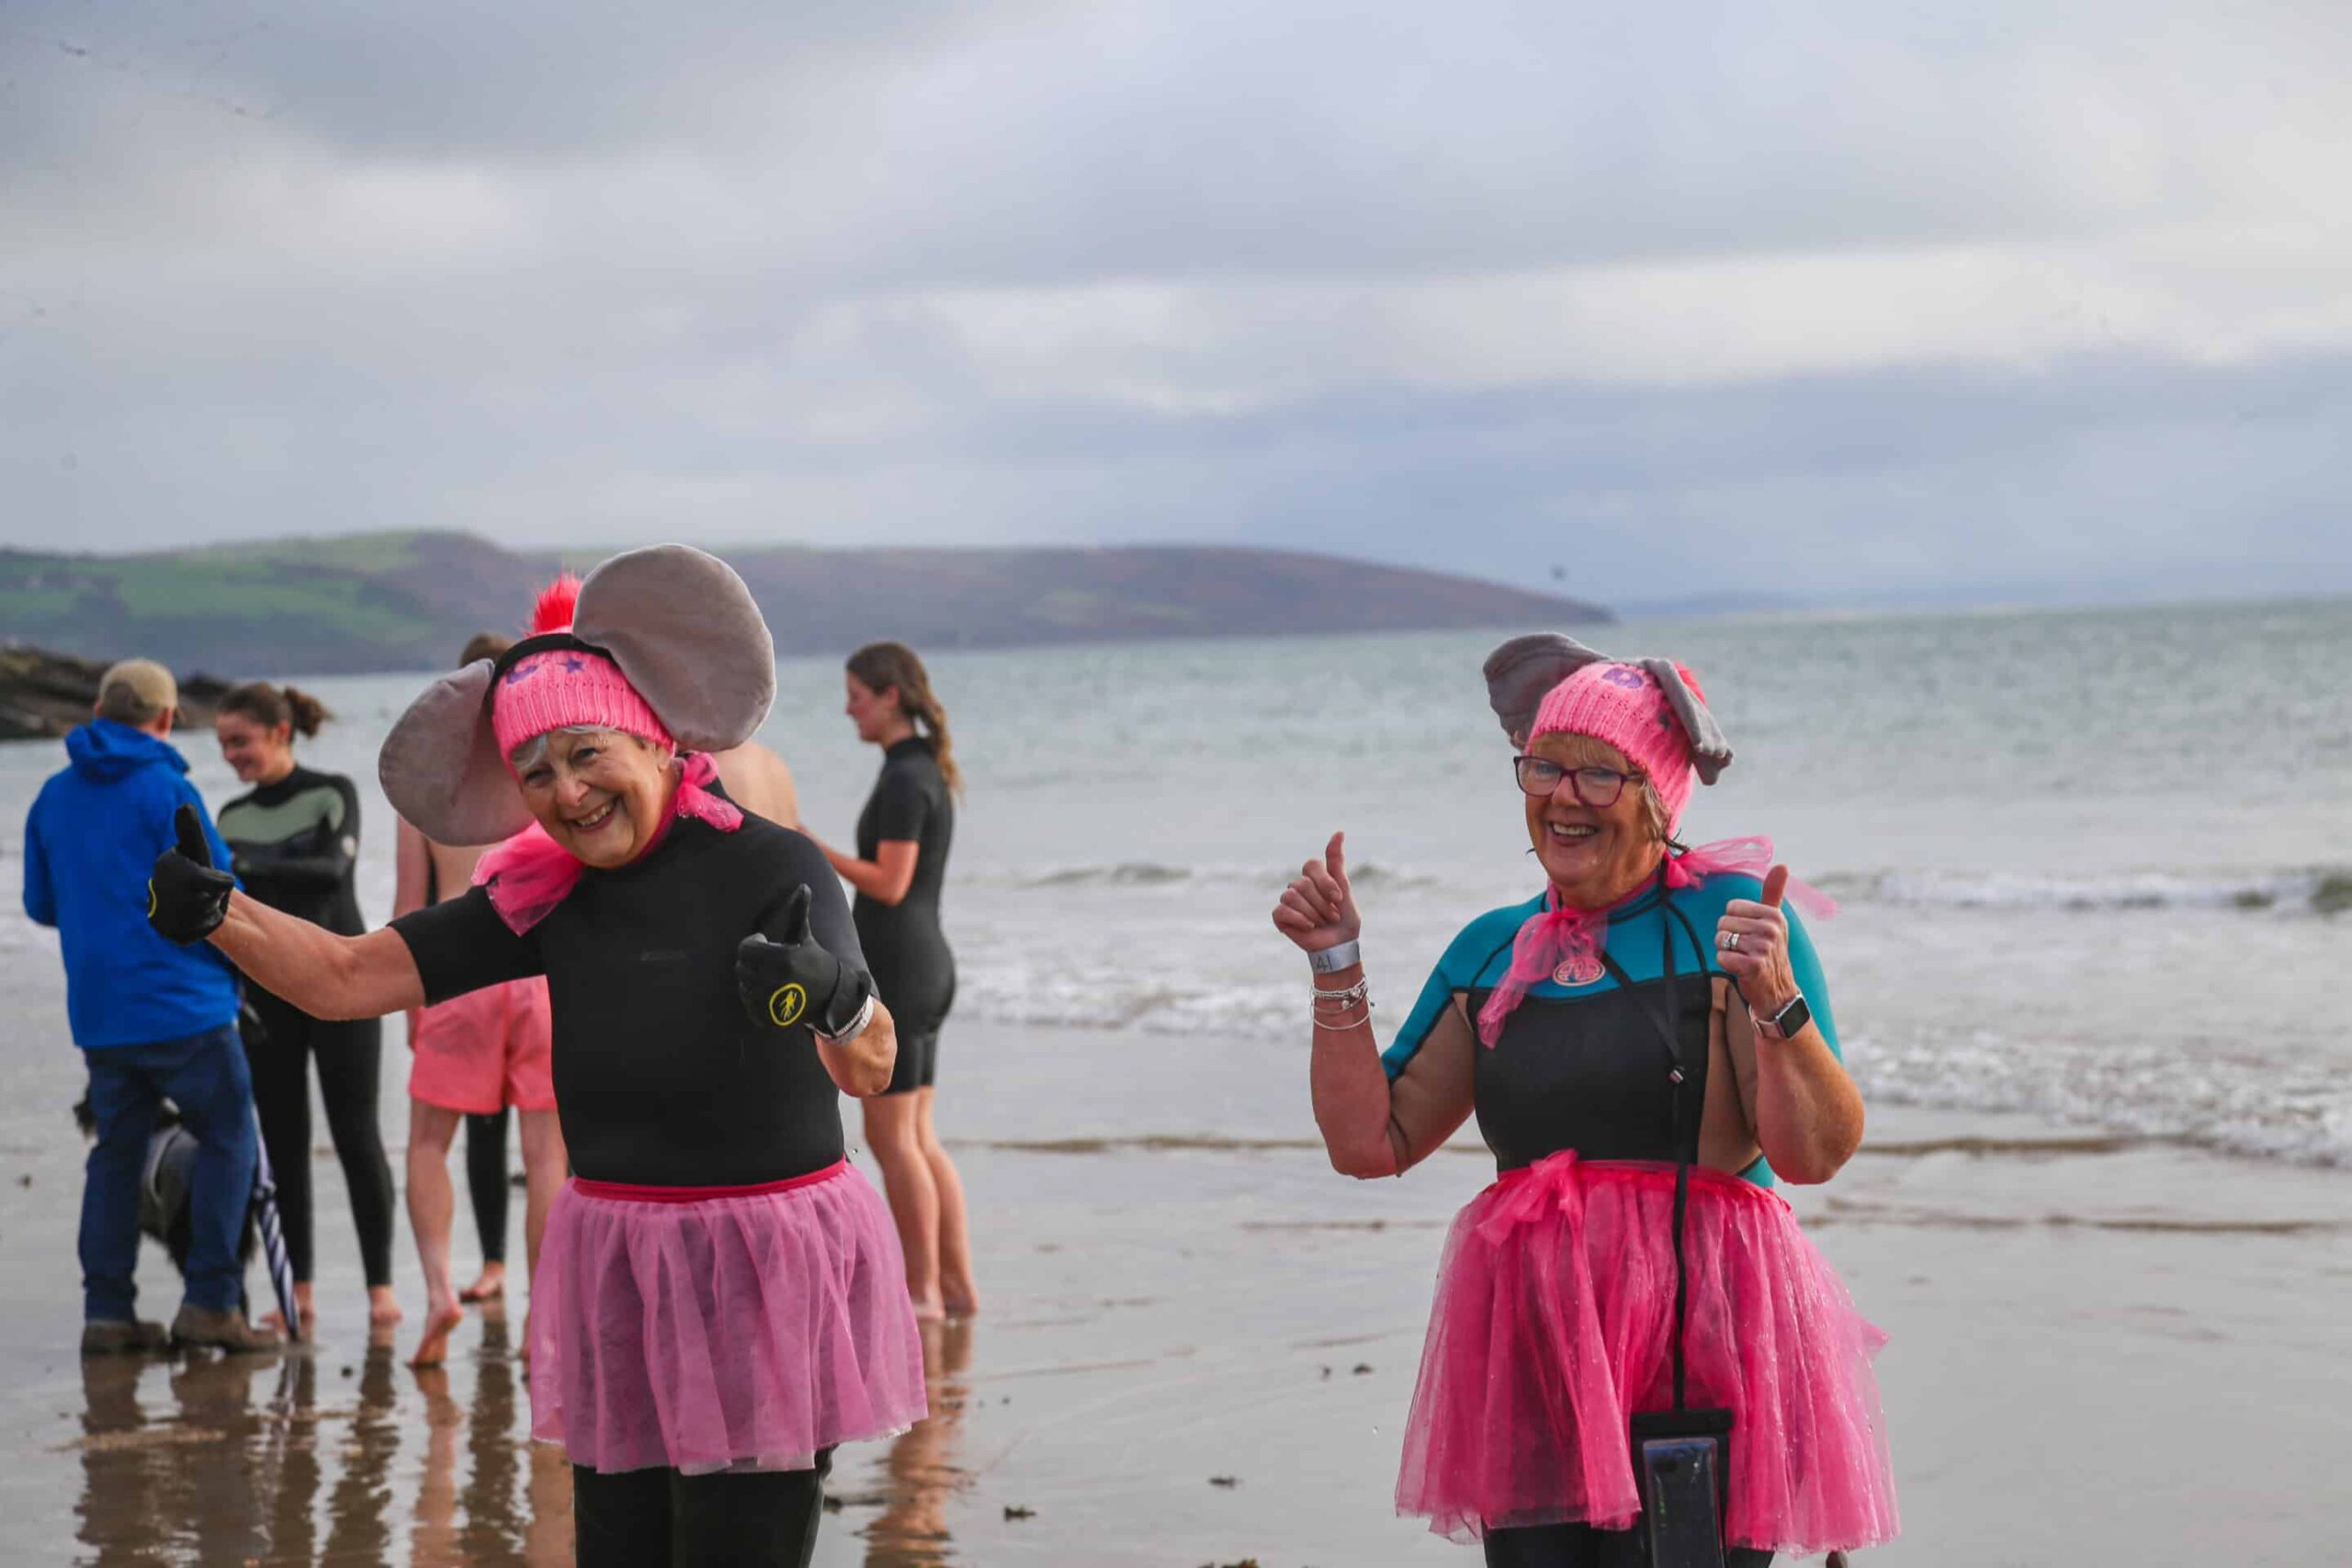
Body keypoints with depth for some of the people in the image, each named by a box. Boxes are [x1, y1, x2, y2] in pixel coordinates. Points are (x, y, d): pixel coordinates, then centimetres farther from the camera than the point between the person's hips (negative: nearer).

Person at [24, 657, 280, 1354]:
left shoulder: (53, 797, 9)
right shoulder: (167, 791, -10)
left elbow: (41, 904, 17)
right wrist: (239, 963, 8)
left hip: (97, 1014, 6)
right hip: (181, 1004, -6)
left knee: (117, 1151, 12)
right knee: (227, 1139, 3)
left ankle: (106, 1311, 9)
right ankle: (211, 1302, -4)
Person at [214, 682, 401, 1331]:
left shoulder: (334, 794, -4)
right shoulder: (233, 818, 9)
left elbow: (333, 868, -22)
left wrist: (249, 868, -35)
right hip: (267, 997, 4)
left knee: (356, 1136, -5)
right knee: (284, 1142, 3)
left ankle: (381, 1284, -2)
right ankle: (301, 1291, 7)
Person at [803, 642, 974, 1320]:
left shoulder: (904, 780, -15)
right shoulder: (928, 773, 14)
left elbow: (890, 884, -19)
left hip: (897, 972, -10)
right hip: (926, 965, 10)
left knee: (890, 1137, -4)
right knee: (917, 1137, 12)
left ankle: (922, 1288, 0)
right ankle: (957, 1283, 13)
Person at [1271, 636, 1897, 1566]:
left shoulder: (1732, 920, -1)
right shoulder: (1493, 951, 15)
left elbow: (1816, 1154, -8)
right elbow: (1369, 1141, 14)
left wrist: (1776, 999, -23)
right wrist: (1338, 968, 8)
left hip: (1699, 1362, -5)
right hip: (1529, 1366, 5)